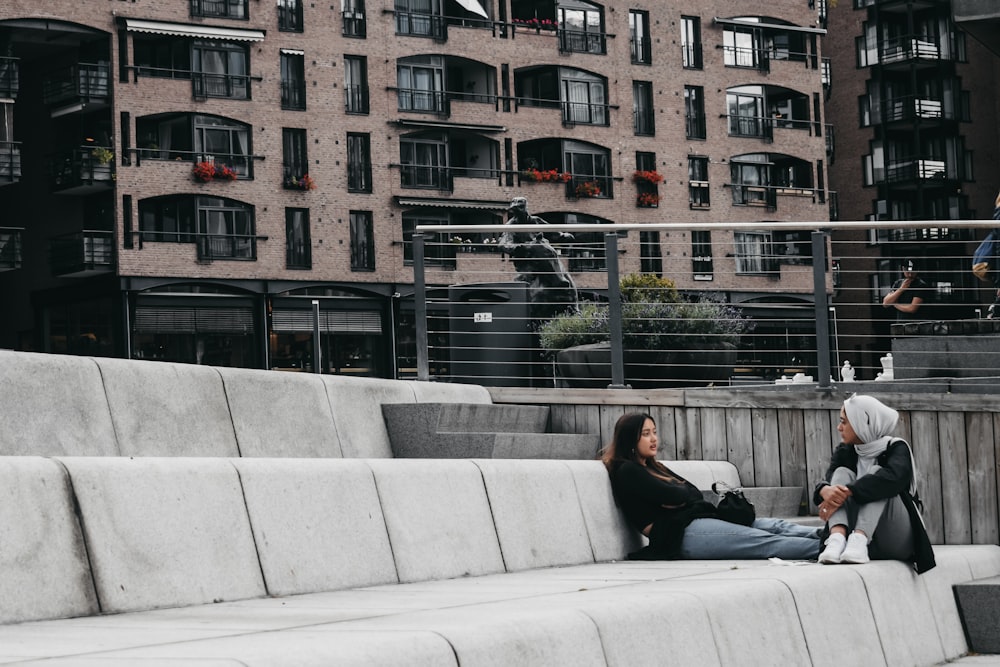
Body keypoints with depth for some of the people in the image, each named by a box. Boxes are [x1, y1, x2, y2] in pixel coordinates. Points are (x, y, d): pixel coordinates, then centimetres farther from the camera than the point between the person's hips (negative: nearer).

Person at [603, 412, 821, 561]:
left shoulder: (654, 467, 27)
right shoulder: (627, 472, -2)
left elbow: (695, 494, 17)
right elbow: (673, 496, -12)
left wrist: (678, 499, -2)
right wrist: (684, 496, 9)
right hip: (683, 532, -10)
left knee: (777, 527, -7)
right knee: (766, 541, -22)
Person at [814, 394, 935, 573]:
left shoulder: (896, 448, -4)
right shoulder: (844, 452, 11)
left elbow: (894, 477, -26)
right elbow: (829, 479, -8)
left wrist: (847, 492, -36)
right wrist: (825, 490, -34)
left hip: (896, 542, -4)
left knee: (875, 472, -21)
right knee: (842, 473, -13)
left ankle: (858, 540, -44)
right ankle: (837, 538, -39)